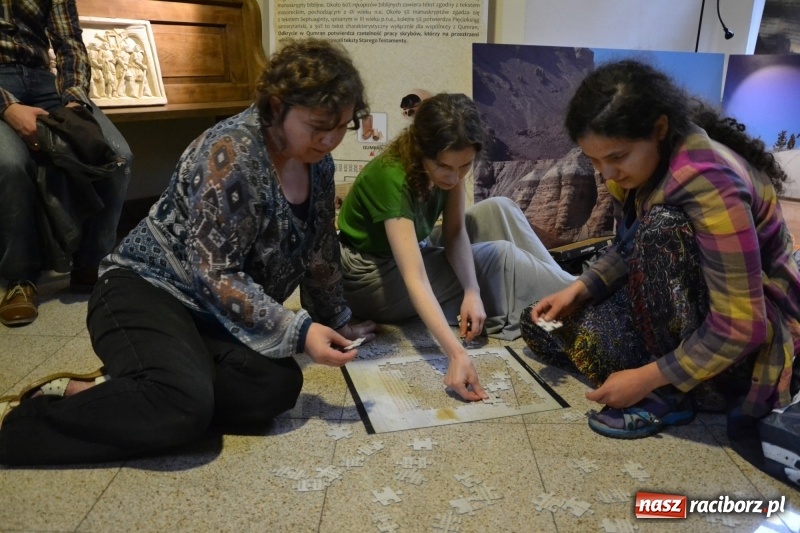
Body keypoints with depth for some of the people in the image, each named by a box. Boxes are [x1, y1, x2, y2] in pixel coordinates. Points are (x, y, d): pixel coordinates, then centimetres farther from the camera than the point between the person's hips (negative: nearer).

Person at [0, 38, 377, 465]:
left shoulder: (317, 162, 3)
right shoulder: (232, 152, -21)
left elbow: (320, 254, 15)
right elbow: (215, 275, -24)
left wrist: (336, 322, 18)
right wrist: (296, 331, -27)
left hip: (215, 313, 7)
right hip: (146, 289, -7)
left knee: (278, 386, -23)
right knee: (184, 405, -35)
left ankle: (107, 391, -12)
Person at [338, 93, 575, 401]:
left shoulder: (451, 162, -14)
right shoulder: (391, 179, -35)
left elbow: (455, 231, -10)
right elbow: (415, 279, -43)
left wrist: (472, 291, -27)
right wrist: (457, 355, -51)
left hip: (412, 250, 7)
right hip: (373, 275, -7)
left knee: (499, 211, -9)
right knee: (500, 256, -18)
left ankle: (563, 288, -2)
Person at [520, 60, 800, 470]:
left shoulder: (709, 184, -31)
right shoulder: (647, 161, -7)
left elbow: (739, 327, -30)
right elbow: (632, 250, 8)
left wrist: (646, 379, -25)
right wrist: (578, 290, -9)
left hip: (753, 339, -7)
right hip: (692, 310, 7)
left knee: (661, 230, -34)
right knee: (545, 328, -5)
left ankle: (671, 396, -17)